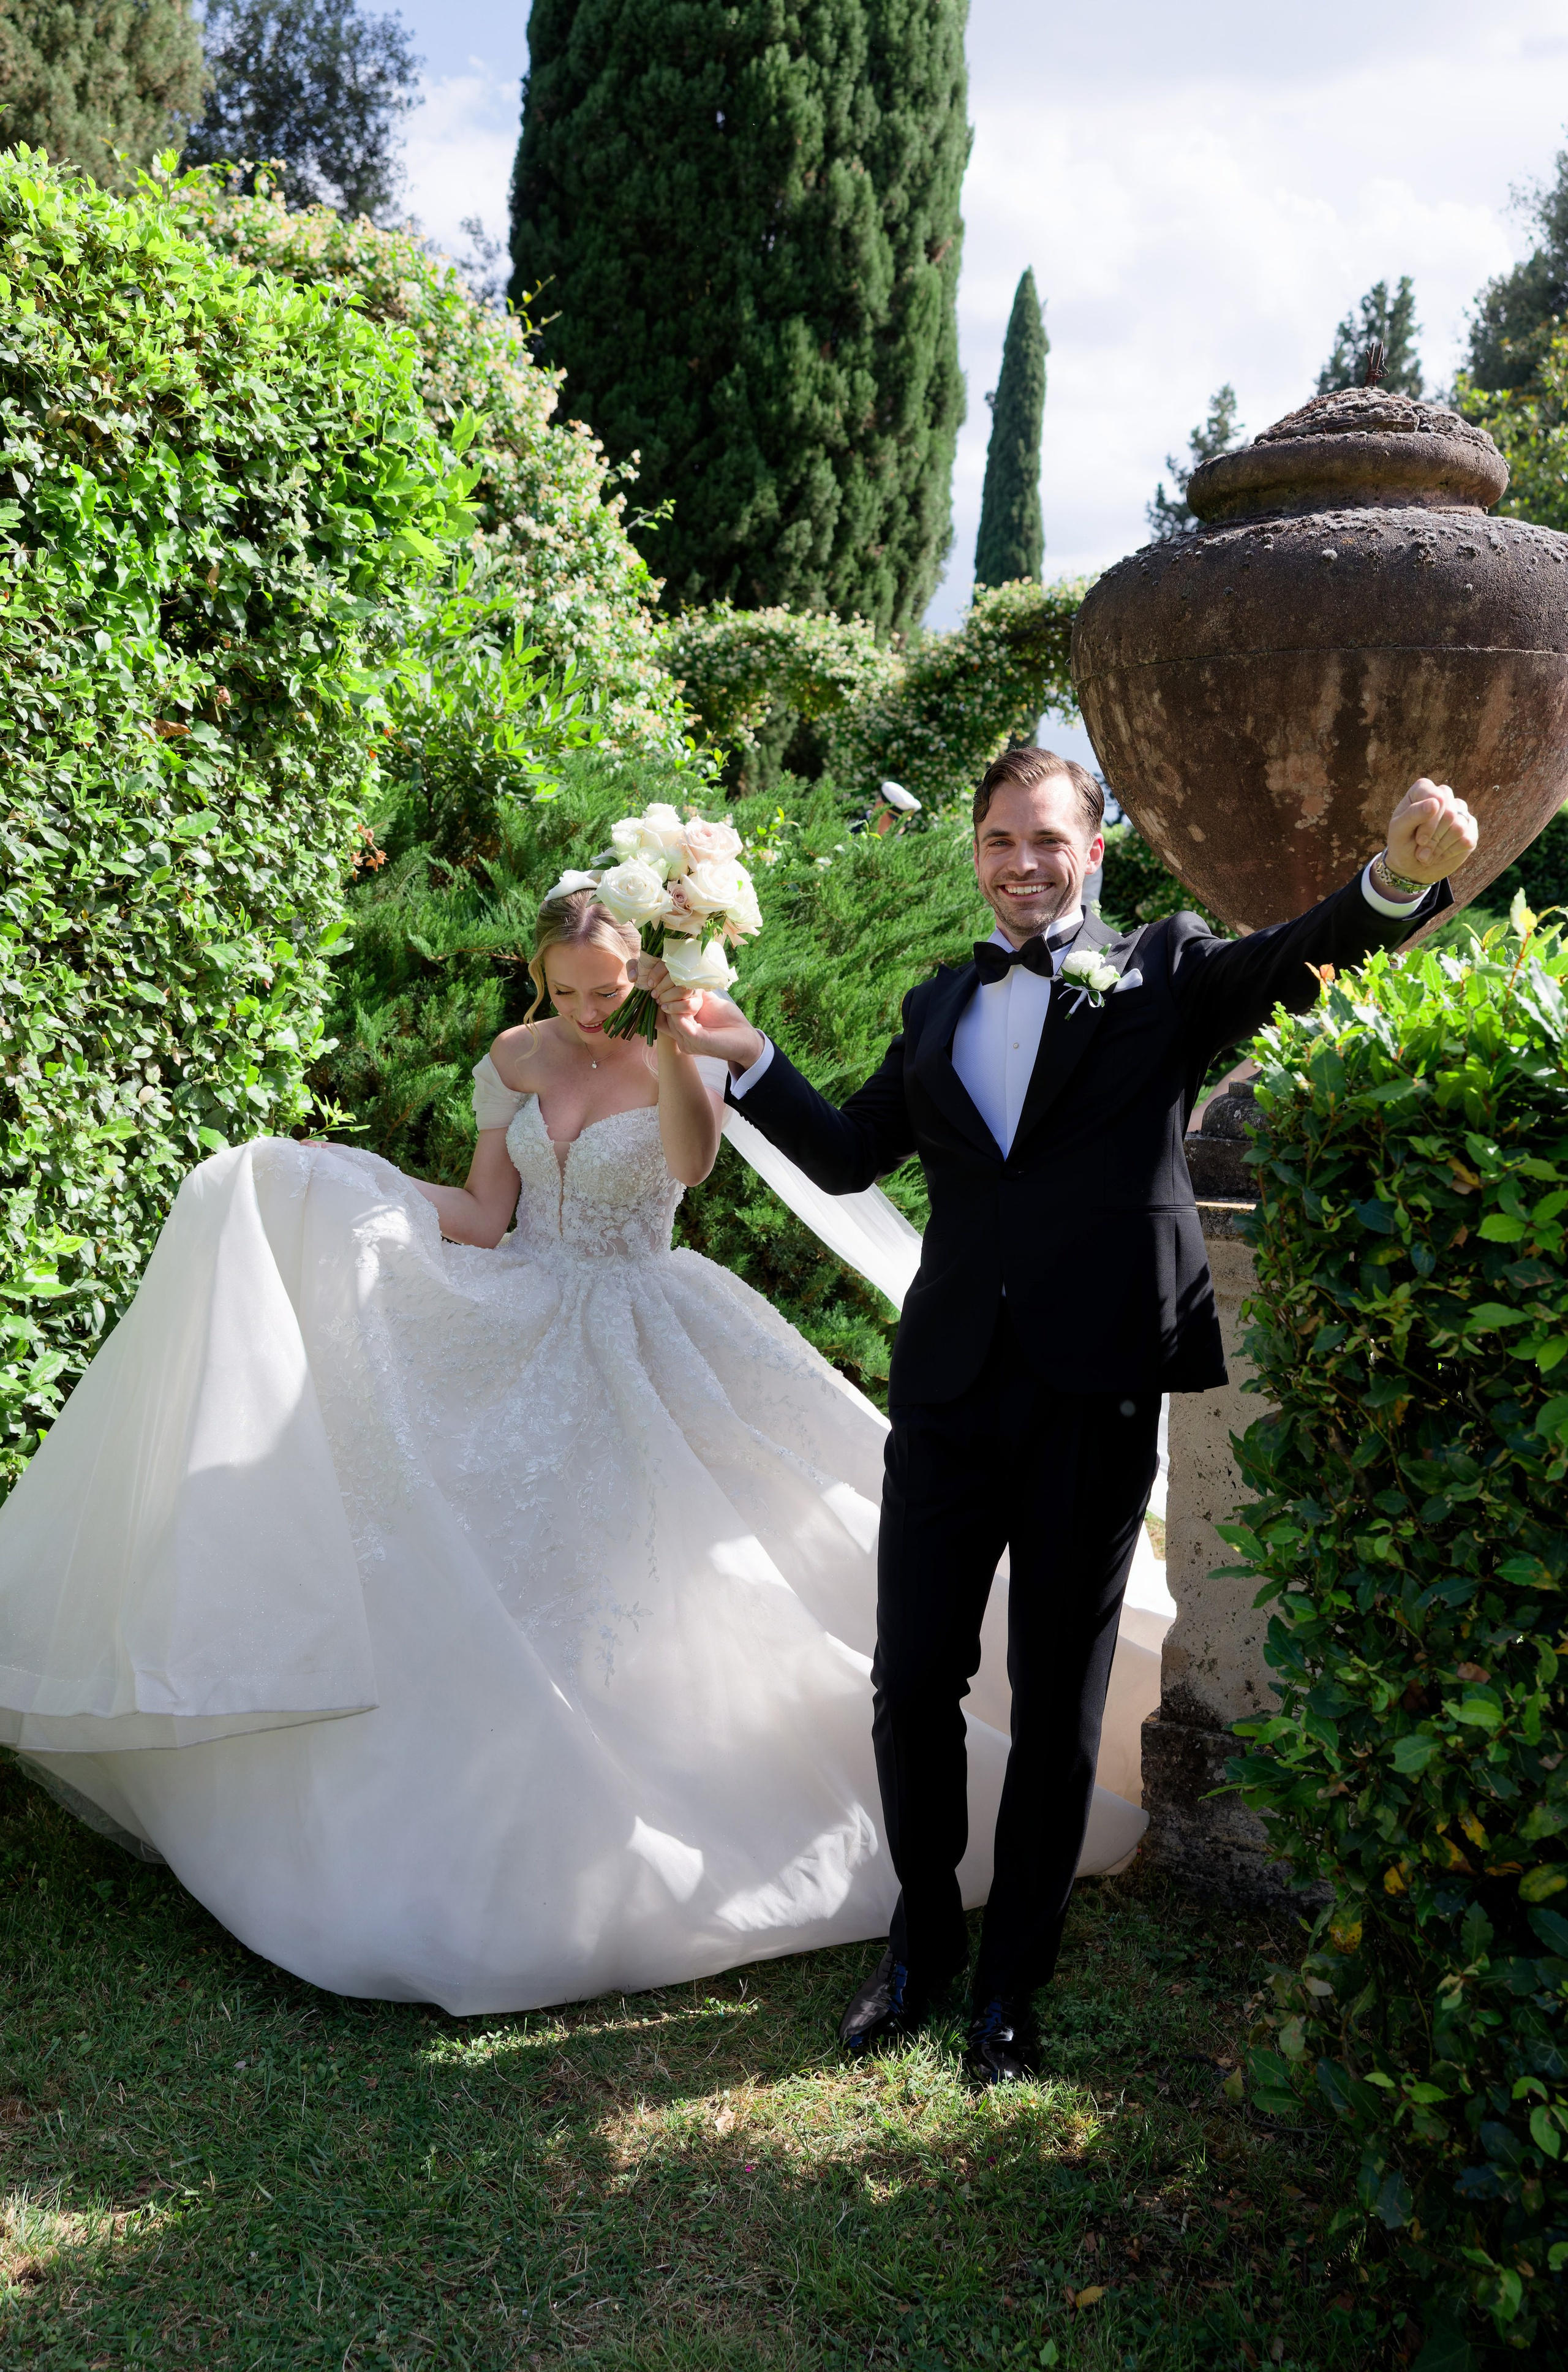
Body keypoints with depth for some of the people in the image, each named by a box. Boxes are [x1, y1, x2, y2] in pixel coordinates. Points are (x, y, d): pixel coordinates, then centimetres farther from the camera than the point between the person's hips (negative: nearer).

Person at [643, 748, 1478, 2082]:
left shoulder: (1165, 972, 5)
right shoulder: (940, 1006, 15)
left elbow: (1301, 958, -12)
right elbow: (849, 1155, 16)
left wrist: (1401, 876, -32)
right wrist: (748, 1057, 5)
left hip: (1095, 1392, -3)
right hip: (951, 1384, 3)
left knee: (1058, 1701, 10)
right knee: (913, 1681, 8)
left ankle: (1012, 1983, 28)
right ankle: (925, 1938, 32)